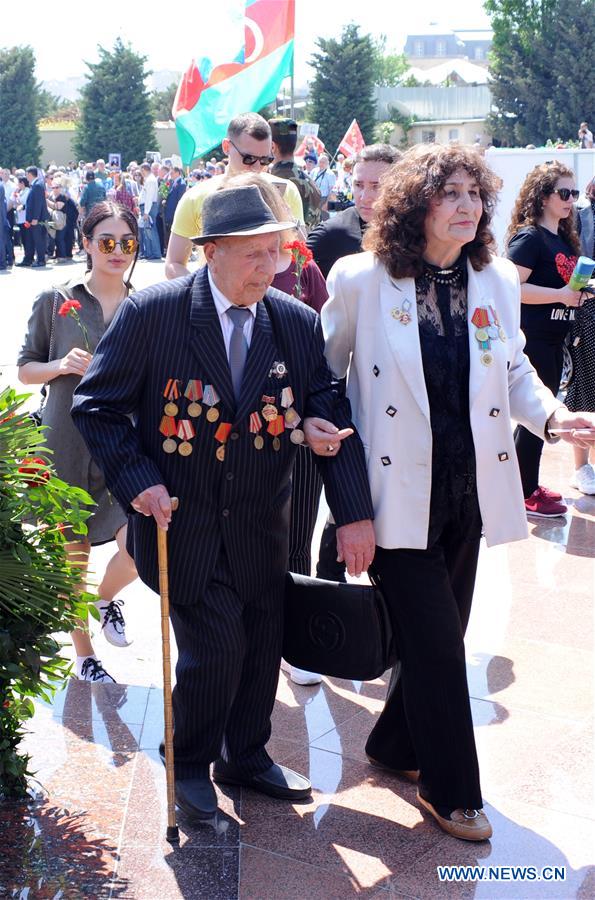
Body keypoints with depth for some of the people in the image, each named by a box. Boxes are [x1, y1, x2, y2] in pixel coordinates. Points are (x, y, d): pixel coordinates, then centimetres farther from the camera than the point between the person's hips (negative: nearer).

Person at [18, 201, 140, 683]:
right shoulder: (55, 301, -1)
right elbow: (26, 368, 5)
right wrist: (61, 365, -13)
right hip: (70, 444, -1)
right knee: (73, 557, 8)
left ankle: (106, 597, 25)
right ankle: (85, 658, 29)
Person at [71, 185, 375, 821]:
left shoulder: (298, 324, -3)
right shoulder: (151, 313, -13)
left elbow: (332, 418, -1)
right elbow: (97, 405, -6)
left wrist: (354, 515, -8)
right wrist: (137, 480, -17)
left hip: (259, 527, 4)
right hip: (180, 521, -4)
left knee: (262, 646, 12)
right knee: (214, 647, -6)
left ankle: (246, 756, 38)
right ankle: (190, 766, 22)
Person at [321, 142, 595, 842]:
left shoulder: (497, 280, 4)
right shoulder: (362, 280, -9)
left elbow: (514, 371, 12)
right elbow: (324, 369, 3)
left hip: (469, 488, 5)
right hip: (399, 488, -5)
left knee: (442, 634, 15)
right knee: (435, 640, -3)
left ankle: (397, 745, 38)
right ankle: (451, 788, 15)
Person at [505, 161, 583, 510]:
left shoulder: (565, 238, 14)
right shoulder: (529, 237, -13)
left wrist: (581, 288, 6)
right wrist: (560, 295, -23)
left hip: (554, 337, 9)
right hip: (533, 337, -9)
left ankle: (529, 483, 27)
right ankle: (525, 494, 7)